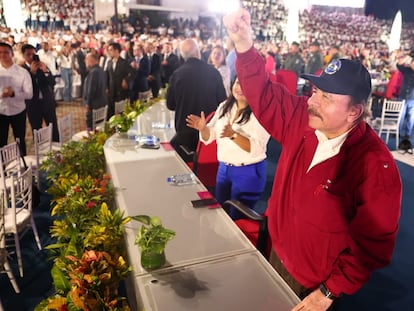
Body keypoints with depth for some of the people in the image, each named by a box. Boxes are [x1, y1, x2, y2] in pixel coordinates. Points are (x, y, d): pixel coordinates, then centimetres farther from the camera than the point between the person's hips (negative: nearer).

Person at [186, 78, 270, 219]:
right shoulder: (224, 106, 4)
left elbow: (256, 148, -25)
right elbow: (209, 137, 8)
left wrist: (233, 135, -37)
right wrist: (203, 128, -14)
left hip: (248, 173, -6)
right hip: (223, 168, 6)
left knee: (237, 218, 9)